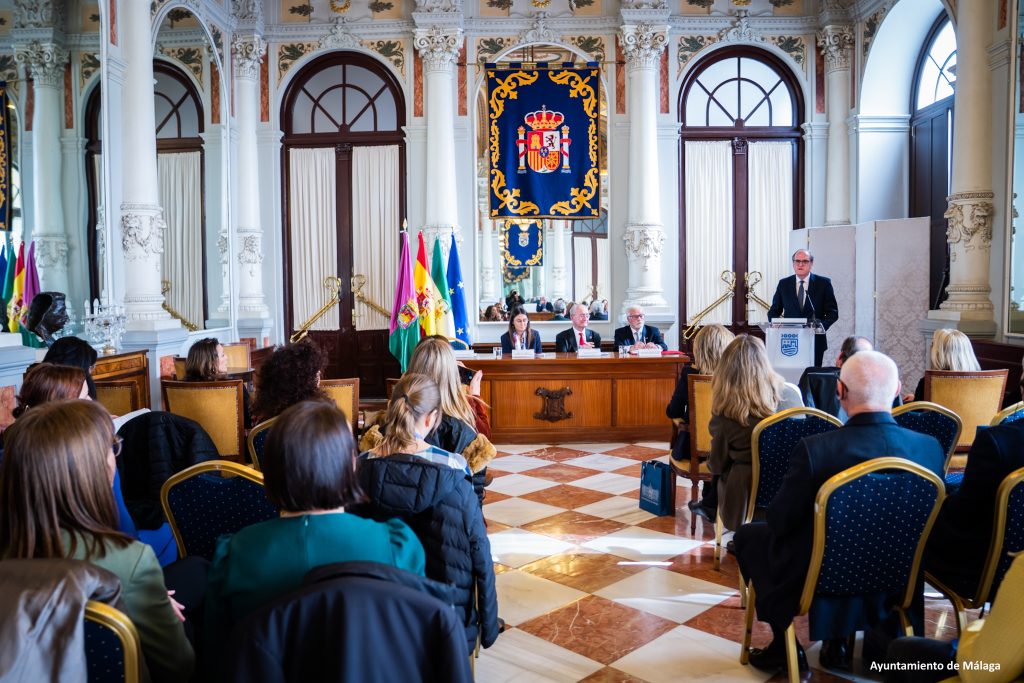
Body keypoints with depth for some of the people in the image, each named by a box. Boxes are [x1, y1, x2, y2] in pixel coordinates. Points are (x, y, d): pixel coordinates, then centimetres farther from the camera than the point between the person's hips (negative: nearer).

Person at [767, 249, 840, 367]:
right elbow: (774, 312, 12)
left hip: (815, 341, -1)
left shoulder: (823, 283, 3)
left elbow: (833, 312, 3)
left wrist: (821, 326, -15)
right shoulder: (784, 284, 8)